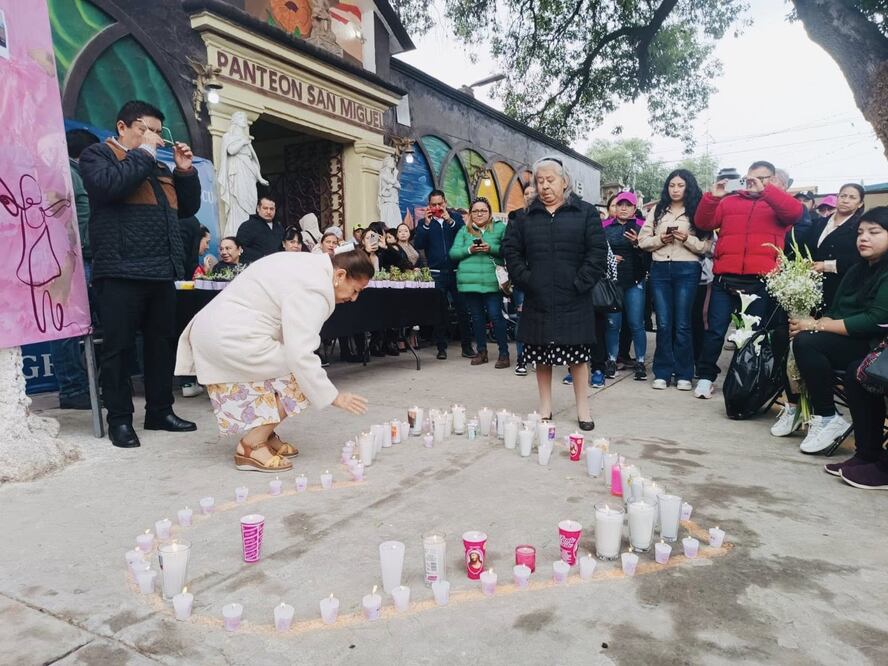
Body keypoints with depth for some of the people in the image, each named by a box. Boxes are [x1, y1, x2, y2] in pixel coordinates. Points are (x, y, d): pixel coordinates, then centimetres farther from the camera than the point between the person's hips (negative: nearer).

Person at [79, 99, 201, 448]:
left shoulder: (158, 166, 25)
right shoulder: (97, 154, 5)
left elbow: (187, 208, 22)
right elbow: (109, 185, -17)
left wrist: (185, 171, 10)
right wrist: (143, 153, -7)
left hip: (162, 271, 7)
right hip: (121, 272, -7)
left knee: (162, 343, 9)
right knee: (119, 347, -3)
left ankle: (160, 411, 18)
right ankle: (119, 420, 5)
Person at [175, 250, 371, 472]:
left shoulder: (309, 263, 10)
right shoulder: (314, 288, -21)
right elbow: (299, 355, -26)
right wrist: (333, 397, -18)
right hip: (232, 339, -10)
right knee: (303, 374, -8)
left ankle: (264, 435, 20)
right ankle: (252, 446, -4)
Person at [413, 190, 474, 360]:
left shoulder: (456, 217, 8)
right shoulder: (424, 222, 10)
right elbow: (418, 245, -4)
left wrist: (450, 221, -16)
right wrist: (426, 224, -12)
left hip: (456, 271, 0)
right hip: (436, 273, 0)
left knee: (463, 309, 1)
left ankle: (467, 346, 9)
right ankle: (441, 347, 11)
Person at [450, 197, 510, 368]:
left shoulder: (500, 228, 7)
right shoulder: (464, 231, 14)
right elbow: (453, 253, 7)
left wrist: (491, 248, -15)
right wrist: (469, 250, -10)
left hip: (492, 280, -3)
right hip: (469, 280, 3)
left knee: (495, 315, -6)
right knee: (477, 317, 10)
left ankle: (504, 353, 5)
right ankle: (481, 351, 22)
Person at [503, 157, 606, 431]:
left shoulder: (585, 213, 3)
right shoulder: (526, 216, 11)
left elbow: (597, 251, -3)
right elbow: (511, 249, 10)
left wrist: (581, 282, -11)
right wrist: (524, 278, -2)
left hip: (573, 301, -2)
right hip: (538, 300, 3)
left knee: (577, 354, 4)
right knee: (540, 355, 9)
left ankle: (582, 407, 18)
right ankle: (545, 407, 22)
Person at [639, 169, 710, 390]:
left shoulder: (697, 211, 5)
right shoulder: (657, 210, 12)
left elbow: (705, 246, 0)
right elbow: (643, 241, 7)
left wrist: (687, 239, -16)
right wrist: (660, 239, -10)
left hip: (687, 270, -2)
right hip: (660, 269, 2)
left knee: (682, 324, 0)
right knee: (663, 323, 3)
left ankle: (684, 374, 9)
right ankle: (662, 372, 10)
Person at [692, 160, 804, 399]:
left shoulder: (778, 204, 10)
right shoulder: (729, 202, 16)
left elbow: (795, 211, -12)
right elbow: (703, 223, 8)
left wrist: (764, 190, -16)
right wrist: (712, 197, -7)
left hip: (760, 281, -1)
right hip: (725, 279, 1)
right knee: (715, 330, 1)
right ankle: (706, 377, 11)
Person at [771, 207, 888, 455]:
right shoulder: (856, 270, 15)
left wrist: (817, 326, -21)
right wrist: (817, 323, -11)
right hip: (845, 339, 8)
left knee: (806, 342, -30)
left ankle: (828, 420, -18)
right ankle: (793, 405, -2)